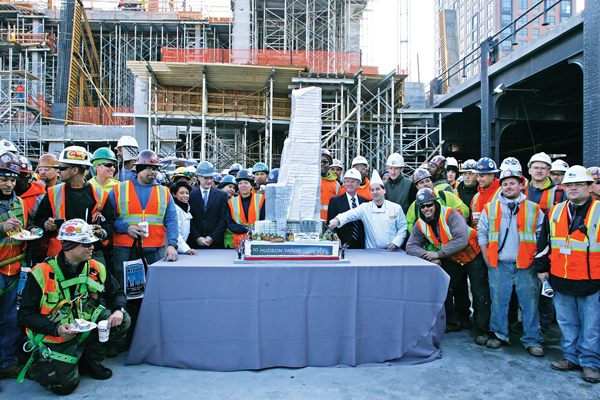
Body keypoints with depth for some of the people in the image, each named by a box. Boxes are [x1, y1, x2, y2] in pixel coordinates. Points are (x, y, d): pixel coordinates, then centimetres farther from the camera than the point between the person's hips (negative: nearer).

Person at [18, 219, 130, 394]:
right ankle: (37, 365, 16)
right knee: (65, 384, -17)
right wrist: (56, 329, -27)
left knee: (122, 321, -15)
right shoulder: (41, 274, -15)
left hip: (86, 330, 5)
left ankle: (90, 362, 6)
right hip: (54, 336, -4)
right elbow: (26, 314, -12)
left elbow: (117, 293, 6)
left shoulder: (96, 269, -4)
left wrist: (118, 310, -18)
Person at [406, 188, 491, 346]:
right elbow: (411, 246, -11)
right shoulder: (420, 224, -8)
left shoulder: (451, 214, -24)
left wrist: (438, 254, -30)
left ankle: (483, 330, 12)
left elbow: (461, 240, -31)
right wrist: (430, 256, -26)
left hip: (473, 255, -5)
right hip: (452, 261, 5)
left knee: (480, 294, -5)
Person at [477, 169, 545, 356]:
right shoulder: (490, 208, 7)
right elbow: (482, 232, 10)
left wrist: (537, 259, 0)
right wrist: (486, 257, 4)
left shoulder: (534, 209, 5)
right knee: (498, 301, 7)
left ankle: (532, 340, 15)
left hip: (526, 265, 0)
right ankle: (499, 335, 21)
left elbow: (542, 235, 7)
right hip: (498, 265, 1)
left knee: (529, 302, 3)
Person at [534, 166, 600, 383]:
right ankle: (572, 357, 29)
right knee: (566, 322, 14)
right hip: (560, 280, 4)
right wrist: (542, 268, 11)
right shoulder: (554, 212, 7)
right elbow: (543, 243, 13)